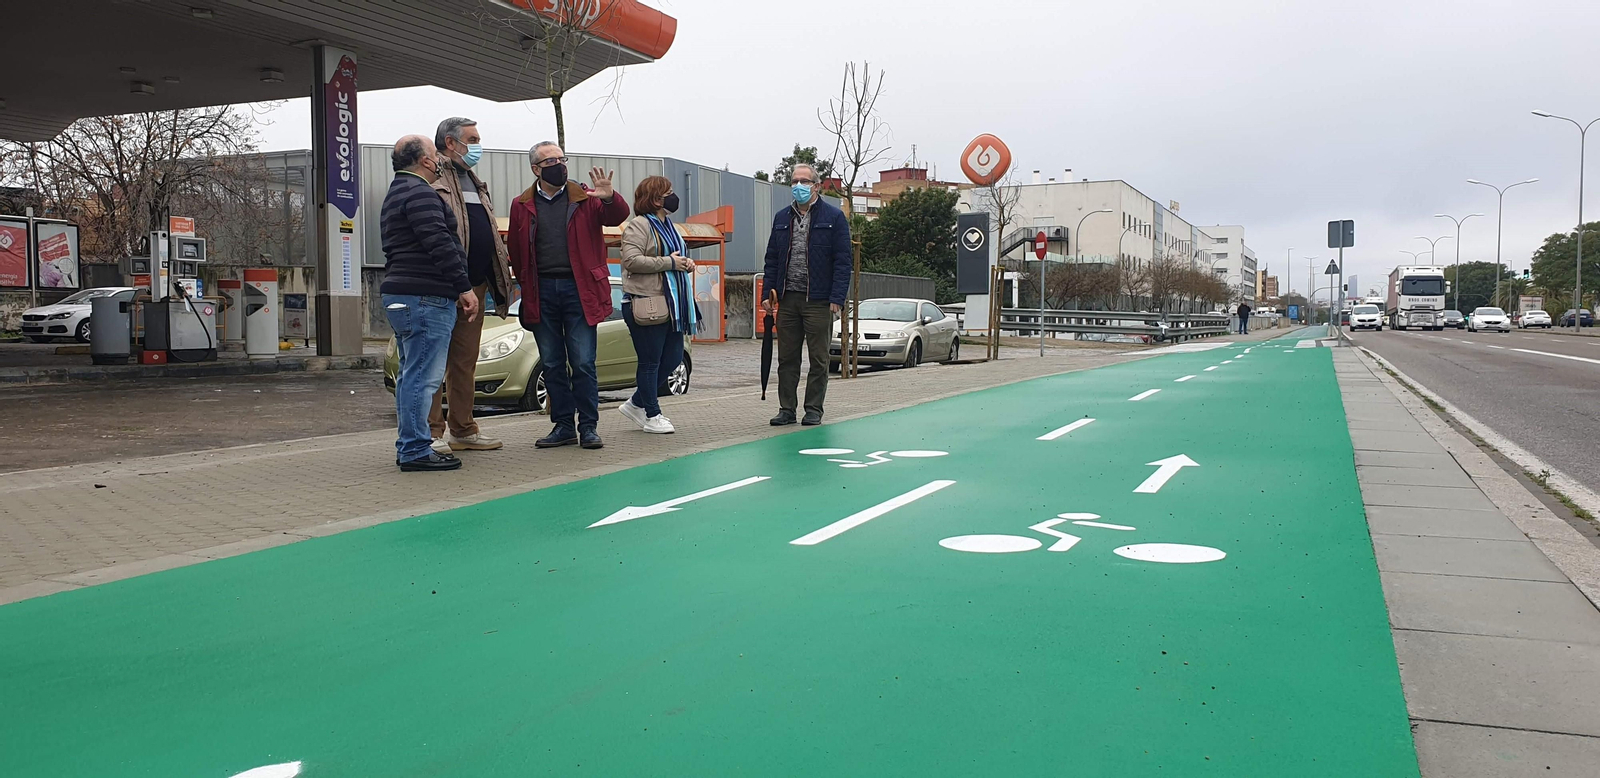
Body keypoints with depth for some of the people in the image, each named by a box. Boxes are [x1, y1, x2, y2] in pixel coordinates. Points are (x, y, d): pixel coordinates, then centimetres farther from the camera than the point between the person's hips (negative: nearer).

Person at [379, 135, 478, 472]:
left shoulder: (395, 195, 24)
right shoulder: (419, 193, -11)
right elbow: (440, 244, -20)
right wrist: (464, 287, -19)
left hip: (400, 293, 11)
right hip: (425, 296, -11)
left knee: (412, 375, 14)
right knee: (423, 376, -10)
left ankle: (408, 447, 18)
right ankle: (415, 450, -9)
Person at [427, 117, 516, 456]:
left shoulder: (476, 183, 22)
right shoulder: (433, 181, -7)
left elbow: (489, 234, 25)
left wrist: (501, 278, 19)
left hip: (475, 286, 9)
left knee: (466, 363, 12)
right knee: (435, 361, -3)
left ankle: (463, 430, 19)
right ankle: (433, 431, 1)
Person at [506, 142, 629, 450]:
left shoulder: (585, 199, 5)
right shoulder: (522, 205, 9)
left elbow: (617, 217, -7)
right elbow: (515, 251, 13)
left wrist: (609, 198, -27)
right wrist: (528, 286, 7)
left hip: (579, 290, -2)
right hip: (542, 293, 2)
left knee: (583, 363, -2)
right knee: (552, 364, 8)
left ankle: (589, 427, 7)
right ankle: (563, 426, 17)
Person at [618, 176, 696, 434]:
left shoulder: (668, 226, 19)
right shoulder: (638, 226, -9)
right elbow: (631, 260, -22)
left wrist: (686, 263, 11)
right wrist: (669, 262, -18)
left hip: (671, 304, 9)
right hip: (646, 304, -9)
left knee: (673, 358, 10)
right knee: (650, 362, 0)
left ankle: (636, 404, 24)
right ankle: (652, 416, 11)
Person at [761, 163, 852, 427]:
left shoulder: (834, 217, 0)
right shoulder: (781, 218, 15)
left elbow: (842, 261, -5)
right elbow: (772, 259, 15)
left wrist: (837, 298, -13)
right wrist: (768, 294, 5)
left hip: (818, 301, -4)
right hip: (787, 299, 4)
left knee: (818, 359, 3)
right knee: (786, 358, 7)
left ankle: (813, 410, 11)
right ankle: (786, 409, 14)